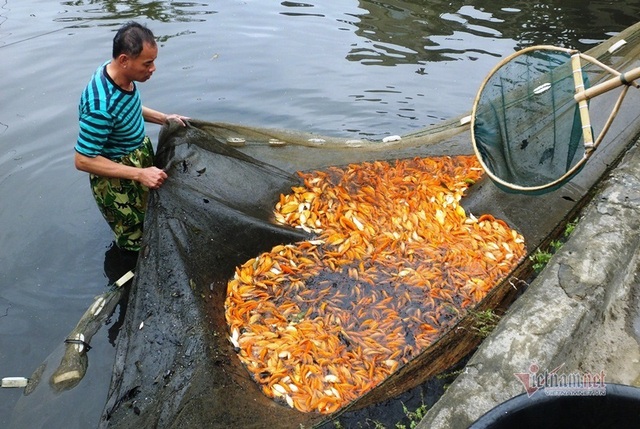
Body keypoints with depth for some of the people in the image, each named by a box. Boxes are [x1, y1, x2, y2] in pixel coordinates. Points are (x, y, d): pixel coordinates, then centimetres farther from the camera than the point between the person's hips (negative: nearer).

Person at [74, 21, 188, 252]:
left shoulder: (122, 75, -11)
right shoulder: (101, 105, -37)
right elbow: (83, 160, -29)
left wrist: (164, 118, 2)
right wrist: (139, 174, -31)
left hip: (141, 155, 9)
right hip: (116, 180, -9)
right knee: (135, 242, 12)